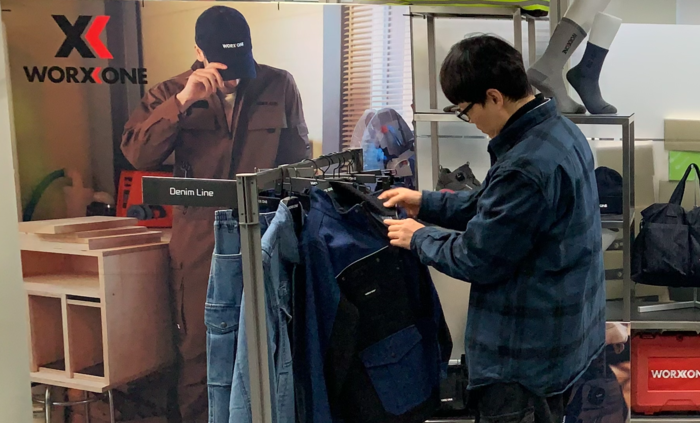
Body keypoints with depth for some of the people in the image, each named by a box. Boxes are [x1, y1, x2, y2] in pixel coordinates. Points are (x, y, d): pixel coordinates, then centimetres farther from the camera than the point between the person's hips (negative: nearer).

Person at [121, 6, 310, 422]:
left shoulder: (280, 86, 1)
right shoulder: (171, 92, 1)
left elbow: (299, 158, 9)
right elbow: (137, 154, -13)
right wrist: (182, 102, -21)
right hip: (200, 239, 0)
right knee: (199, 348, 6)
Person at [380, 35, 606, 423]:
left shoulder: (525, 168, -31)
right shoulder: (560, 131, 1)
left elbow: (477, 259, -22)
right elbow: (494, 208, 12)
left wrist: (419, 238, -5)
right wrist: (427, 203, 10)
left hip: (522, 355, -9)